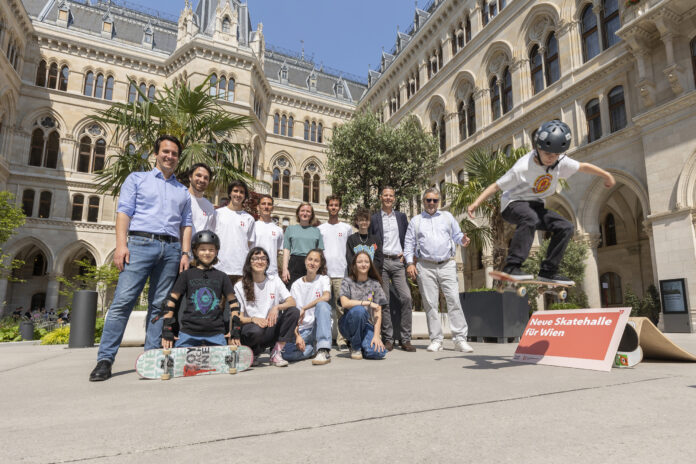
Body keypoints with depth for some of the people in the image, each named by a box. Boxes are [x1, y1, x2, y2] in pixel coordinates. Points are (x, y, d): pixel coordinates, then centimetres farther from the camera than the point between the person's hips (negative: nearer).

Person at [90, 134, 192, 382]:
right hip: (141, 243, -3)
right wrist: (121, 244, -9)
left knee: (160, 305, 2)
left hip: (171, 249, 3)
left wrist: (185, 253, 4)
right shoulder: (137, 179, 14)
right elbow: (124, 212, 4)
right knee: (123, 300, -10)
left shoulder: (183, 191, 22)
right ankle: (105, 359, -6)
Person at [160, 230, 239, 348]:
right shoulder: (187, 275, 6)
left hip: (216, 334, 1)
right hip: (189, 333, 0)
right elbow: (171, 301, 5)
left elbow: (233, 303, 11)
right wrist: (167, 330, -1)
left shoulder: (221, 277, 9)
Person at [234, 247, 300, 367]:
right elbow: (238, 317, -3)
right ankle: (253, 353, -2)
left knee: (294, 312, -22)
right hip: (251, 327, -3)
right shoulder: (240, 286, 3)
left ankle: (276, 353, -15)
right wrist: (253, 319, -24)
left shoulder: (275, 280, 10)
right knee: (257, 330, -38)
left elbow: (292, 302, -1)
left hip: (272, 328, 3)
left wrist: (277, 307, -21)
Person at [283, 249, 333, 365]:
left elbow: (326, 296, -21)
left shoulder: (323, 279, 3)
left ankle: (324, 351, -32)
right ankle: (315, 347, -1)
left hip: (319, 326, -1)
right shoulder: (296, 285, 6)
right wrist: (297, 336, -15)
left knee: (322, 305, -33)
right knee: (284, 353, -27)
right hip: (302, 330, 1)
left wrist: (304, 309, -19)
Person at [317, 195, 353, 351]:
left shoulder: (347, 228, 12)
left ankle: (341, 340, 2)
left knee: (341, 307, -3)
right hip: (323, 273, 1)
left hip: (341, 273, -1)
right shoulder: (320, 229, 13)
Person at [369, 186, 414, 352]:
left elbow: (408, 238, 20)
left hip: (398, 261, 2)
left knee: (406, 298, -9)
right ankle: (388, 339, 7)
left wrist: (405, 254, 4)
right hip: (381, 262, -2)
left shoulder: (401, 217, 16)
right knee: (384, 301, -1)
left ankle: (405, 339, -1)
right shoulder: (374, 218, 9)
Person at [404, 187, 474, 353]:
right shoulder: (415, 220, 14)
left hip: (447, 265, 0)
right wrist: (410, 263, -1)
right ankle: (436, 340, 8)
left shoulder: (447, 217, 17)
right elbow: (409, 243, 10)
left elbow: (456, 235, 16)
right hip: (426, 267, 0)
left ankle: (460, 339, -3)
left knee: (454, 301, -7)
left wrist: (463, 240, -8)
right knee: (430, 304, 1)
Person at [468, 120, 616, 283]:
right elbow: (496, 186, -22)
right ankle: (511, 266, -41)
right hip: (513, 204, -7)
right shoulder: (523, 167, -25)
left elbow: (583, 166, 11)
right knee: (529, 218, -39)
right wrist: (476, 203, -31)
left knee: (565, 227, -8)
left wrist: (607, 176, 24)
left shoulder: (561, 162, -7)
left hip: (535, 205, 7)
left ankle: (548, 271, -2)